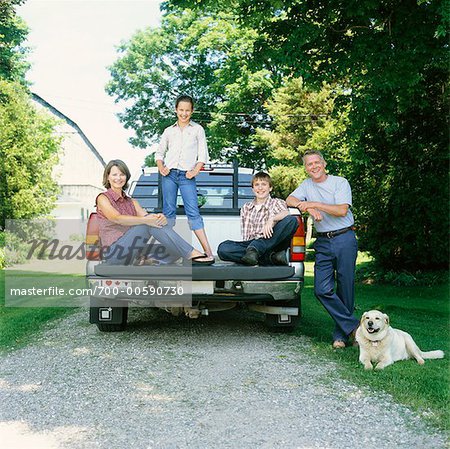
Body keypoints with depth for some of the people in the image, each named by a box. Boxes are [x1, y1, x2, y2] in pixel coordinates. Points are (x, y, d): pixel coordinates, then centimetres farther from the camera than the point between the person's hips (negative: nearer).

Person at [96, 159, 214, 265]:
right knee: (150, 224, -26)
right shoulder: (103, 198, 2)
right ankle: (191, 254, -30)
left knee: (173, 252, -14)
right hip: (114, 253, -6)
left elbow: (146, 216, 0)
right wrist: (145, 220, -33)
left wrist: (159, 218, -25)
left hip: (130, 255, 6)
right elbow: (117, 218, -19)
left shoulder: (131, 202, 20)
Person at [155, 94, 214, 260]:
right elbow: (159, 152, 17)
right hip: (169, 174, 2)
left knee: (193, 211, -10)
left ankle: (207, 250, -12)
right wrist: (161, 167, -1)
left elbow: (202, 155, 5)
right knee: (168, 210, 2)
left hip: (186, 176, -2)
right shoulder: (169, 131, 14)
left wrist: (195, 171, -9)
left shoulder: (197, 129, 9)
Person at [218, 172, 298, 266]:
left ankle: (254, 249, -32)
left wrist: (272, 219, -29)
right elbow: (245, 234, 16)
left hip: (272, 243, -2)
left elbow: (286, 213, -10)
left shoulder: (277, 203, 14)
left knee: (291, 220, -29)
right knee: (222, 248, -27)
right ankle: (271, 256, -34)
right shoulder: (246, 208, 23)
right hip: (250, 243, 2)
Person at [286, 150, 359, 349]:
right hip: (323, 243, 4)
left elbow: (342, 210, -11)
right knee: (322, 290, -8)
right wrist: (308, 208, -13)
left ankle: (341, 333, 13)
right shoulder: (307, 185, 14)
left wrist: (314, 204, -13)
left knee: (346, 288, 1)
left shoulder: (340, 182, 0)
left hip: (344, 239, -3)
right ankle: (352, 326, 2)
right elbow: (290, 200, 3)